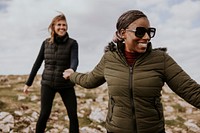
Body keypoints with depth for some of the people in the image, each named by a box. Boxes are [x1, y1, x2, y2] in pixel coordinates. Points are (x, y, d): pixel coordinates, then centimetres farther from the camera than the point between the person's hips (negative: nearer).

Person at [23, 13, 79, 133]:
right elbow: (38, 63, 8)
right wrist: (28, 83, 9)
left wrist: (72, 70, -46)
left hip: (66, 85, -1)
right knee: (44, 114, -3)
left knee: (73, 115, 0)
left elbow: (75, 60, -23)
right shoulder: (46, 43, 3)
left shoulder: (72, 43, -5)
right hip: (48, 83, 1)